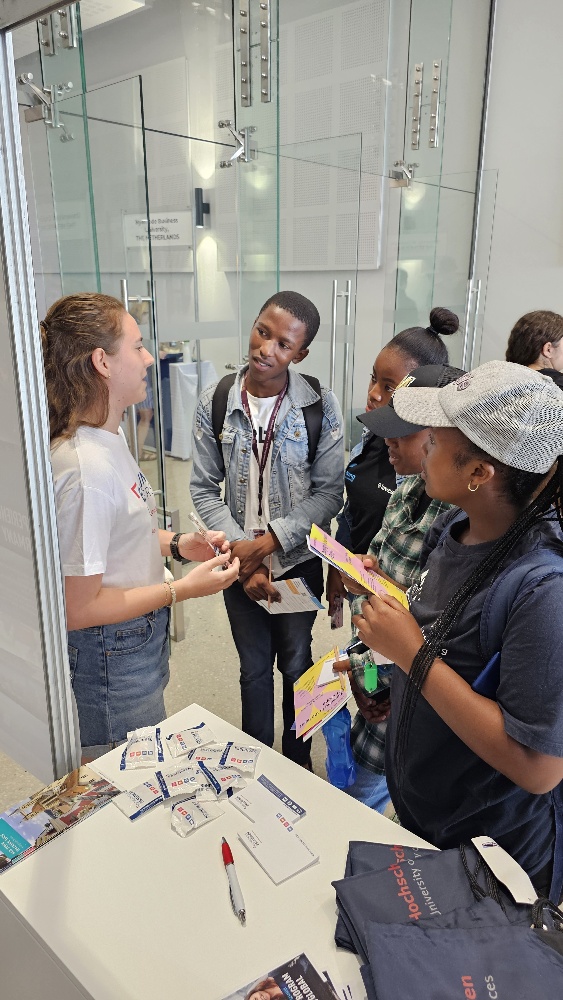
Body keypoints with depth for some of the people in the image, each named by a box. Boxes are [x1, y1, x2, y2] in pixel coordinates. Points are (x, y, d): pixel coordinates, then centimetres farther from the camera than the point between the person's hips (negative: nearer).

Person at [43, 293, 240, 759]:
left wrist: (176, 544, -1)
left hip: (139, 639, 9)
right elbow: (78, 607, -25)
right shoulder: (86, 468, -30)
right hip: (110, 659, -9)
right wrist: (181, 589, -20)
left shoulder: (109, 435, 1)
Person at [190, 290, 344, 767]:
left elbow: (329, 491, -11)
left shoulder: (321, 406, -13)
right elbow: (204, 489, -6)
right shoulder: (215, 402, -9)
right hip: (239, 564, 1)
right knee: (254, 668, 18)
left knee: (296, 663, 18)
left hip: (298, 562, -1)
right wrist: (242, 553, -15)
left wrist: (270, 539, -20)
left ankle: (297, 759, 43)